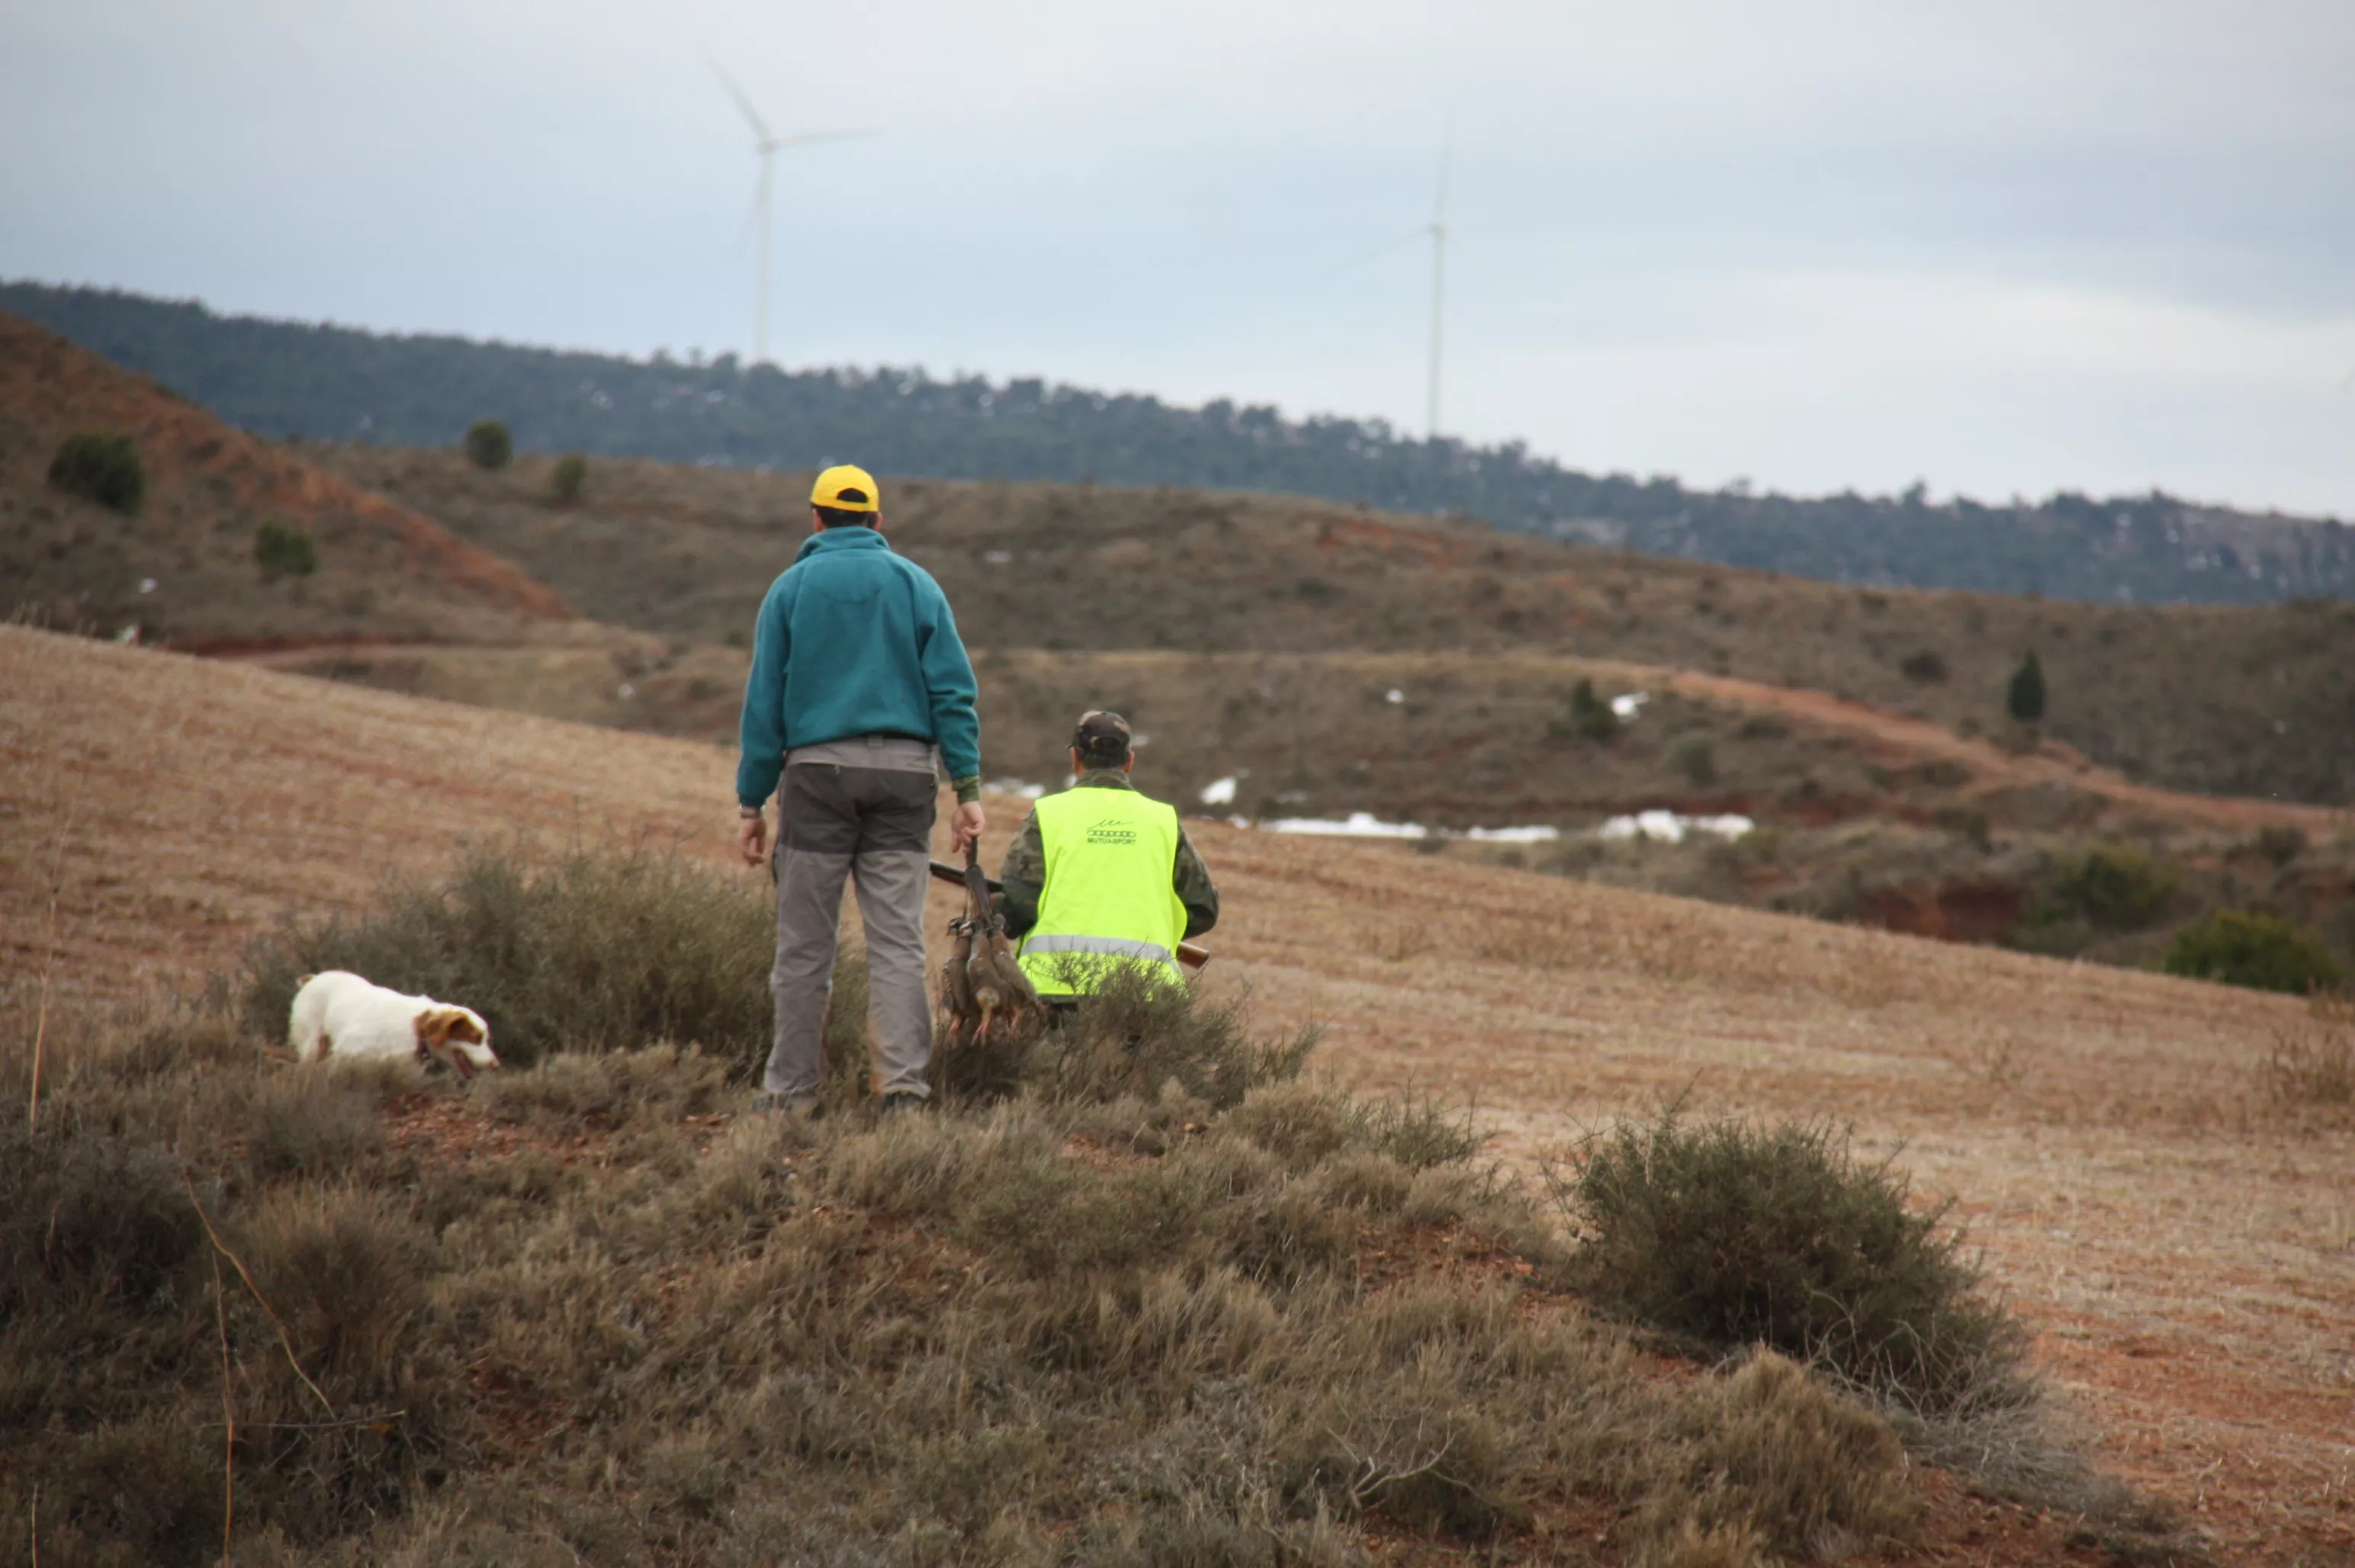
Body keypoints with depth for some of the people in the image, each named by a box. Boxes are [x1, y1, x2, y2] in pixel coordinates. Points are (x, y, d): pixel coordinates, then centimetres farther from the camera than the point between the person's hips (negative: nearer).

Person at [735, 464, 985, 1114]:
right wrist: (967, 790, 0)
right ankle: (904, 1083, -8)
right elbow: (953, 691, 1)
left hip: (819, 768, -1)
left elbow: (765, 702, 3)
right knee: (898, 939, 1)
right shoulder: (917, 584, 9)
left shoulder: (791, 588, 5)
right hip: (905, 770, 1)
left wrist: (752, 803, 4)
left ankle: (792, 1089, 7)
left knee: (804, 944, 4)